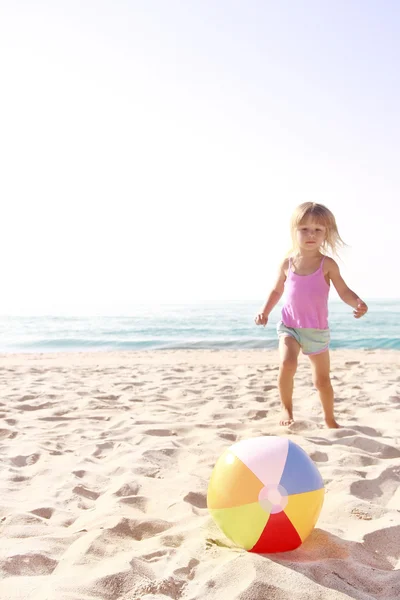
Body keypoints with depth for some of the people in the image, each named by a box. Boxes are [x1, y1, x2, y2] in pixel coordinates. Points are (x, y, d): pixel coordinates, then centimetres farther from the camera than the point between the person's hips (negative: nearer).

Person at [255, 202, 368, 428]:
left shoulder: (327, 264, -9)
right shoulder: (288, 263, -2)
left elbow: (344, 291, -11)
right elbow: (277, 290, 12)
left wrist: (358, 303, -31)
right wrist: (265, 312, 1)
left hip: (318, 331, 0)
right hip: (289, 327, 0)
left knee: (322, 380, 12)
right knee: (287, 363, -28)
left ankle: (330, 420, 36)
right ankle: (287, 409, -4)